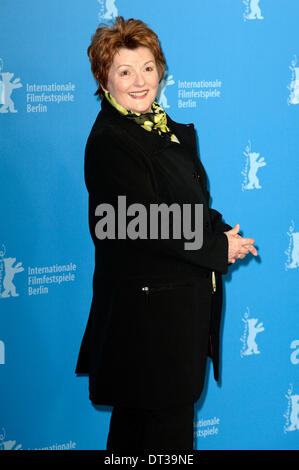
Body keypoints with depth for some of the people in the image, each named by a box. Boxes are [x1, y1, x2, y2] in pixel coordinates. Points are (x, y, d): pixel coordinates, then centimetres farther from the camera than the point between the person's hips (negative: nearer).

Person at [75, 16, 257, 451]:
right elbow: (150, 225, -21)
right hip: (148, 305, -8)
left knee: (137, 417, 19)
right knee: (167, 422, 0)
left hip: (184, 298, 8)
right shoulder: (109, 141, -17)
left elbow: (192, 201, 14)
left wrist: (221, 232, -7)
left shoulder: (164, 127, 11)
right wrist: (220, 248, -12)